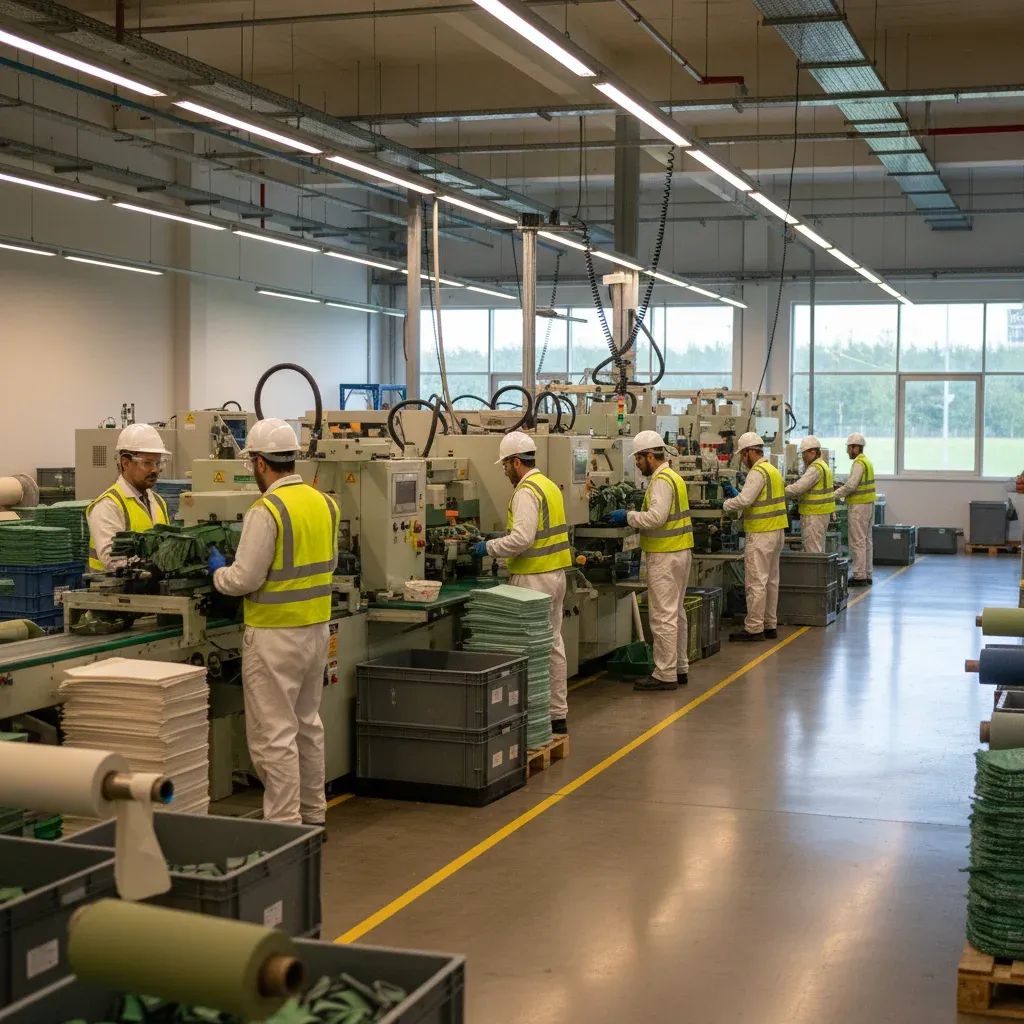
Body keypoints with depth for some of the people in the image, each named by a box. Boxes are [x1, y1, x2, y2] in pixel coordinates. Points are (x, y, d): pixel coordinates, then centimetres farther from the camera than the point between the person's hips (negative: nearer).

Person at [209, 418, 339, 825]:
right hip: (317, 628, 8)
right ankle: (312, 814, 27)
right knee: (307, 723, 19)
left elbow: (243, 579, -17)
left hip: (276, 635, -8)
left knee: (274, 734, -2)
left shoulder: (267, 510, -18)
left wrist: (218, 570, 3)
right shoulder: (324, 503, 4)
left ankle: (284, 825, 1)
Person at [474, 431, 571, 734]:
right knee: (553, 643, 12)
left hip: (533, 578, -10)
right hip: (555, 573, 10)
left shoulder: (526, 491, -15)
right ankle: (558, 714, 18)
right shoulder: (549, 486, 15)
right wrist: (504, 538, 21)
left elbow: (522, 538, -24)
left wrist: (490, 547, -11)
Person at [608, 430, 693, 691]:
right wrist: (632, 517, 8)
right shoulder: (672, 476, 16)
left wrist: (628, 516, -13)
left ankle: (665, 675, -3)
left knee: (663, 616, -6)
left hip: (665, 556, -11)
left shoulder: (662, 480, -16)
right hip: (680, 552, 11)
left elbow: (656, 517, -26)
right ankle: (680, 668, 23)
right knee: (676, 613, 16)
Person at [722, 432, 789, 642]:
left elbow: (744, 500, -24)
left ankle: (754, 628, -4)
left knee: (756, 582, -6)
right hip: (777, 532, 10)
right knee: (771, 580, 14)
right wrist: (736, 492, 18)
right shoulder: (773, 470, 16)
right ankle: (770, 625, 20)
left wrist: (726, 504, -7)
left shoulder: (758, 472, -16)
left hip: (761, 535, -10)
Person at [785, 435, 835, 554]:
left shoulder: (815, 468, -18)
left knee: (813, 550, -7)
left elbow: (798, 488, -25)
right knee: (819, 549, 16)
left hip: (814, 515, -10)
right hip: (822, 513, 10)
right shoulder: (823, 465, 15)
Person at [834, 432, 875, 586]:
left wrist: (834, 495, -13)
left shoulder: (859, 463, -16)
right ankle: (867, 575, 17)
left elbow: (851, 485, -22)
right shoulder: (867, 461, 14)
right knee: (866, 540, 12)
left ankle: (859, 576, -5)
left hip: (858, 506, -10)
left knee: (858, 542, -6)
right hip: (868, 504, 10)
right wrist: (841, 489, 10)